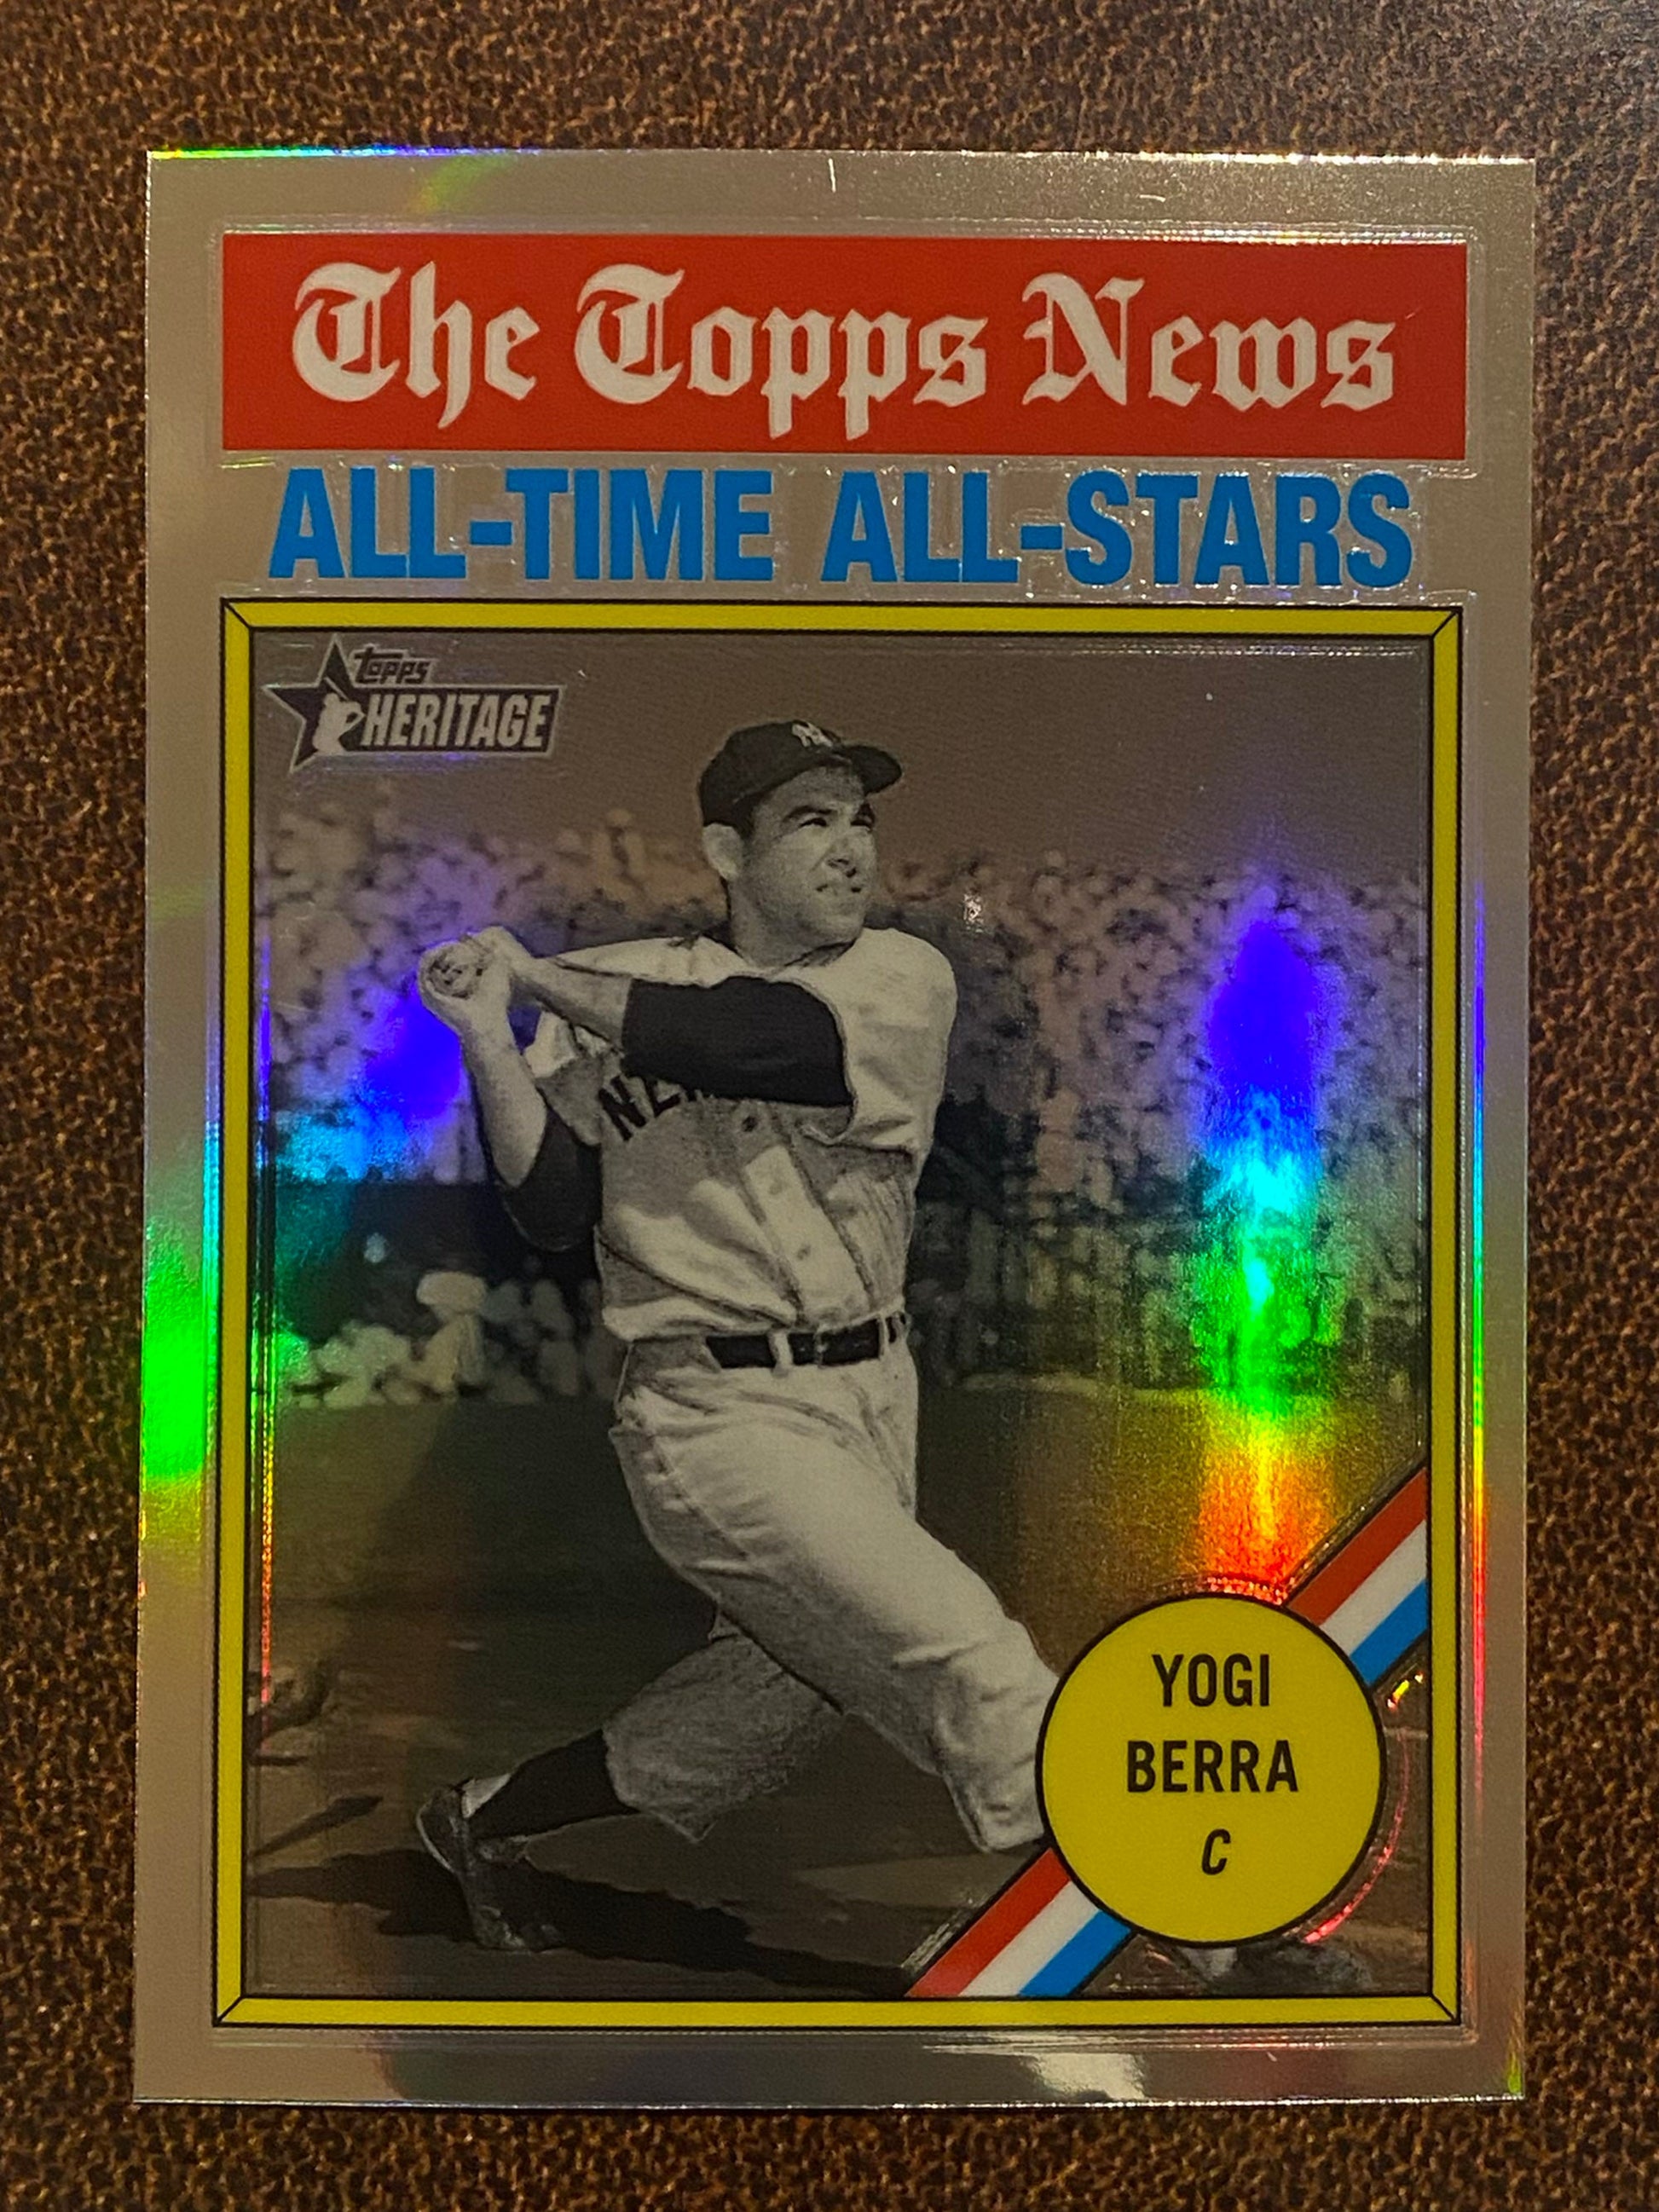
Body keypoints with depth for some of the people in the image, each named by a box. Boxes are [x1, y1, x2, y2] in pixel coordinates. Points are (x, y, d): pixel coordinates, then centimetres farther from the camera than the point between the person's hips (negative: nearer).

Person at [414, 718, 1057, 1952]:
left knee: (774, 1699, 17)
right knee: (976, 1666, -12)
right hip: (720, 1411, -4)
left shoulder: (904, 979, 0)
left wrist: (540, 981, -11)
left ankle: (482, 1819, 38)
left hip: (872, 1394, 5)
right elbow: (555, 1213, -8)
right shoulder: (611, 994, -1)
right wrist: (490, 1035, -19)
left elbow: (756, 1038, -19)